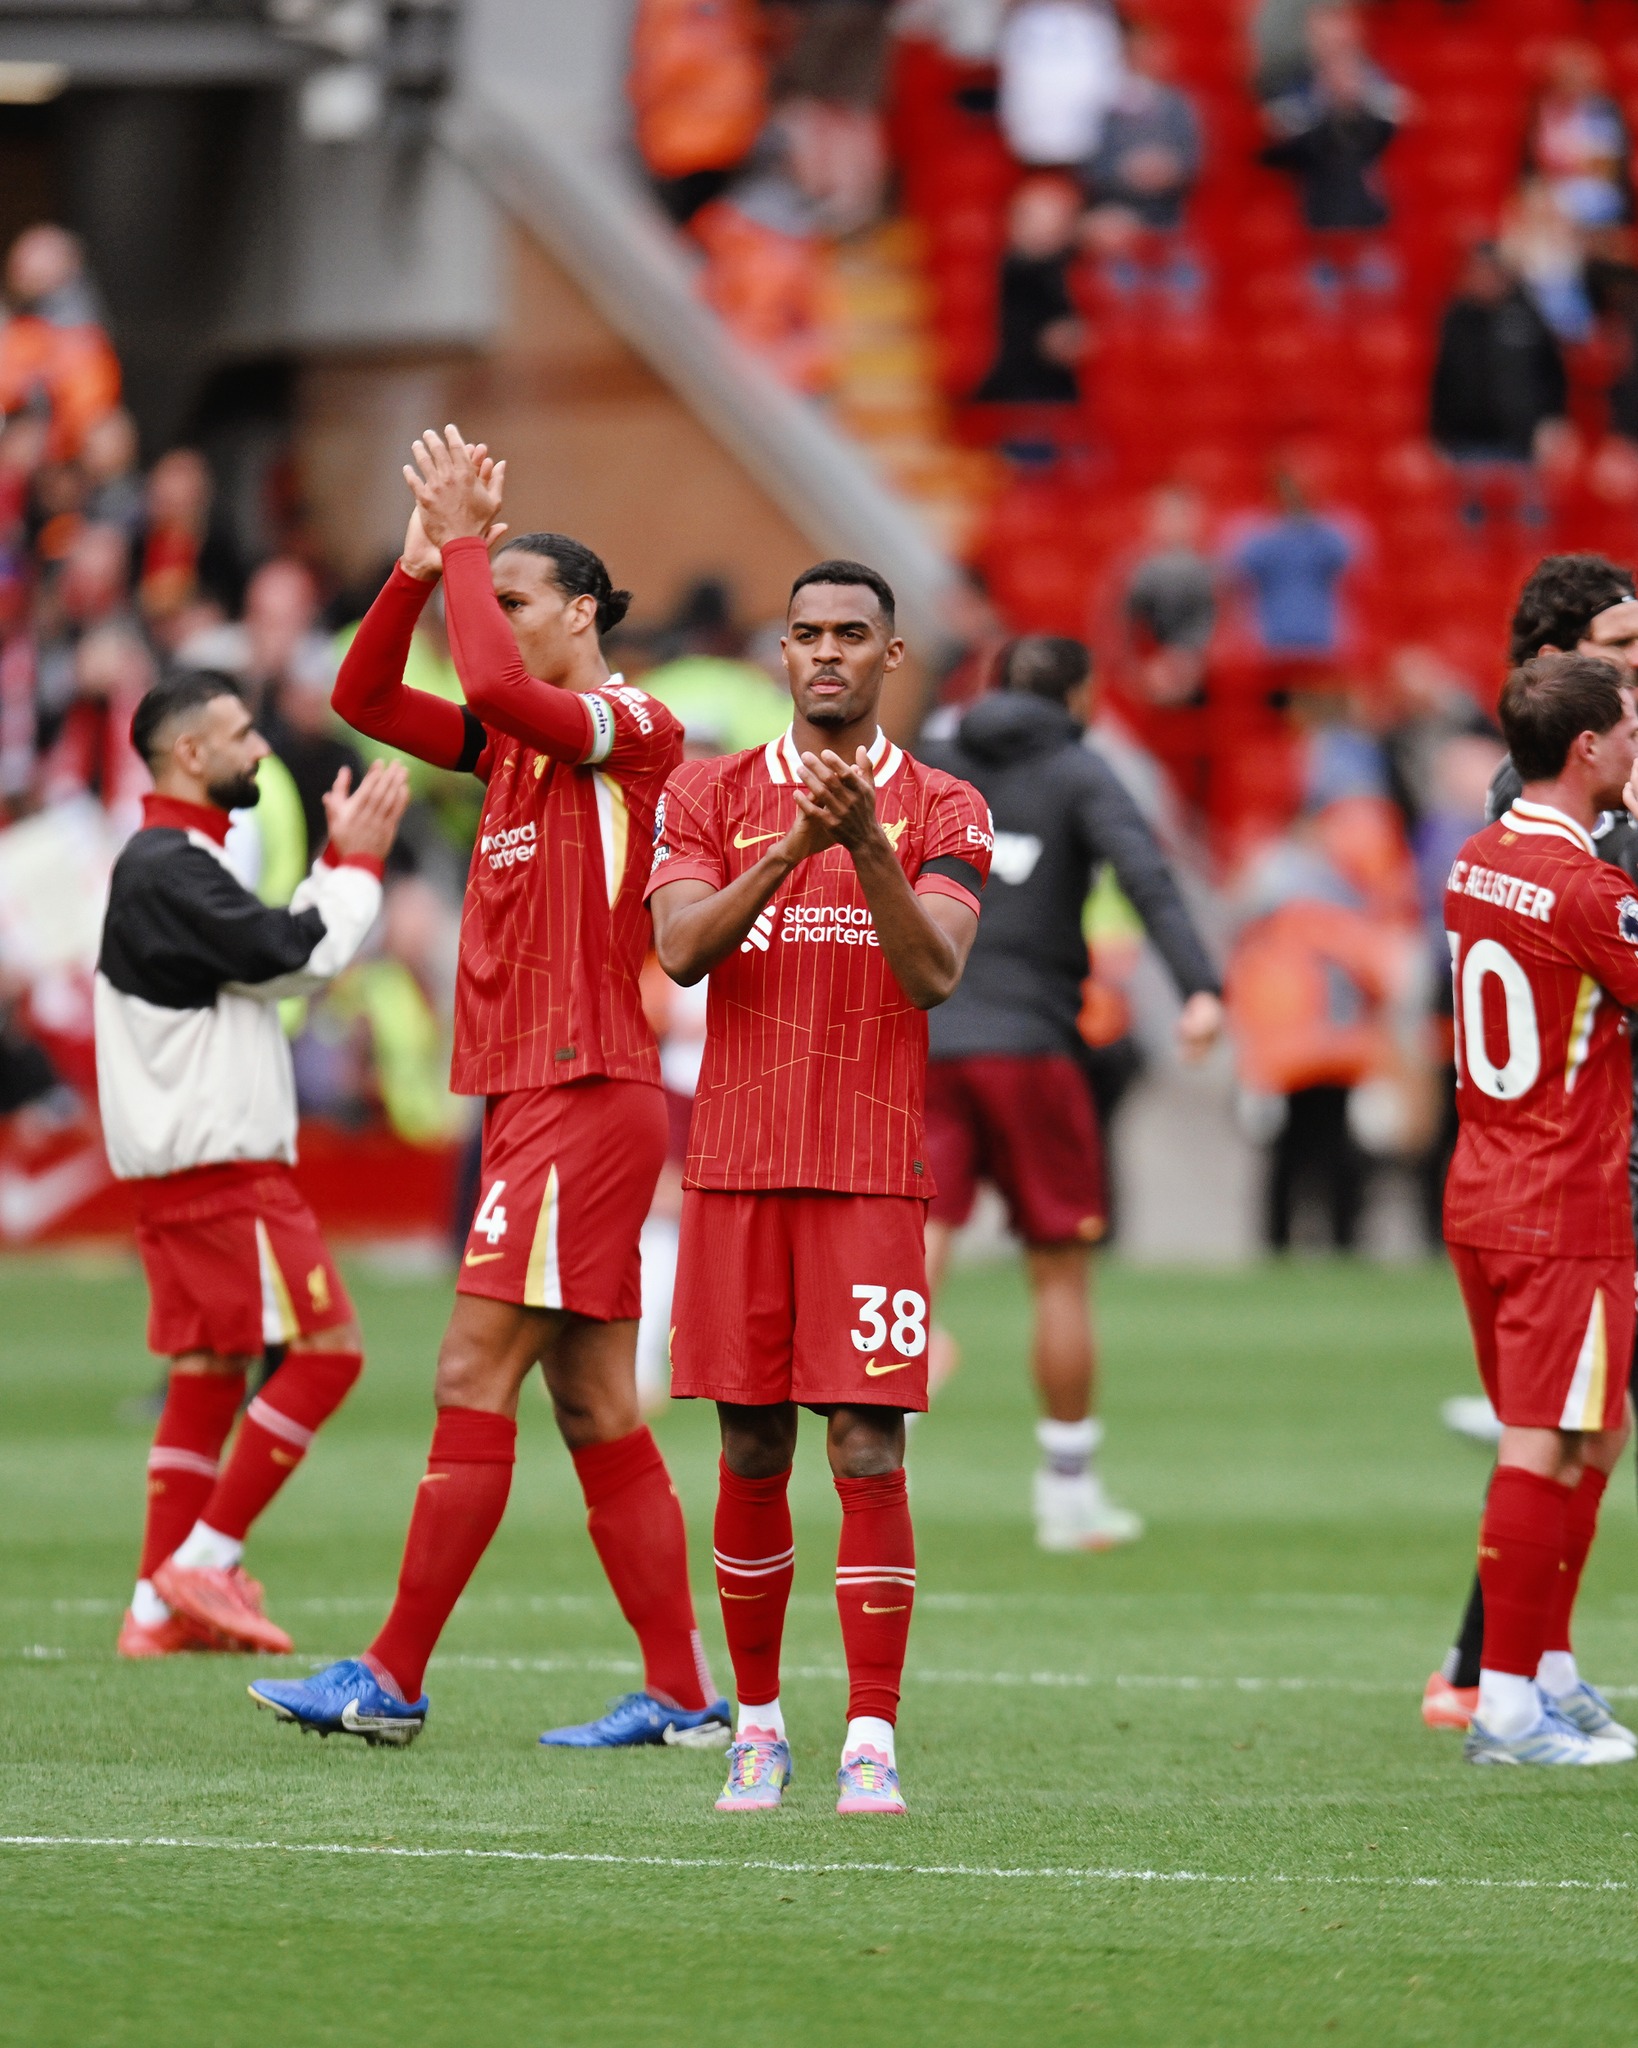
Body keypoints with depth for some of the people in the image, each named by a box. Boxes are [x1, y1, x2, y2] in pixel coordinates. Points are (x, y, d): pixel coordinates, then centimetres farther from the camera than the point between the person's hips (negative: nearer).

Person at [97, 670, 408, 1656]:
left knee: (210, 1371, 10)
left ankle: (160, 1605, 9)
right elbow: (298, 959, -17)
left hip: (190, 1166, 11)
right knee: (327, 1349, -9)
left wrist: (339, 861, 14)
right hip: (219, 1167, -11)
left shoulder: (172, 864, 19)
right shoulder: (170, 870, -15)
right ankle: (202, 1562, -8)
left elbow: (280, 956, 20)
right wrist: (360, 860, -6)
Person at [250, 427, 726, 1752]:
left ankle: (392, 1681, -9)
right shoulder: (519, 741, 17)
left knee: (476, 1378, -9)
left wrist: (469, 542, -15)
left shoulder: (634, 730, -8)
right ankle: (682, 1695, 7)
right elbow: (367, 698, 16)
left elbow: (496, 684, -25)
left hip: (583, 1092, -9)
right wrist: (422, 563, 5)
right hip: (534, 1095, 9)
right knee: (594, 1409, 7)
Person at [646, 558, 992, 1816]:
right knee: (752, 1454, 5)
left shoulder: (941, 811, 4)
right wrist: (792, 847, -21)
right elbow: (681, 950, -7)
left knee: (869, 1453, -7)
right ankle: (758, 1724, 14)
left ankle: (872, 1739, -6)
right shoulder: (716, 796, 8)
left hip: (874, 1174, -2)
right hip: (737, 1167, 2)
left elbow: (936, 973, -10)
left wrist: (867, 843, -23)